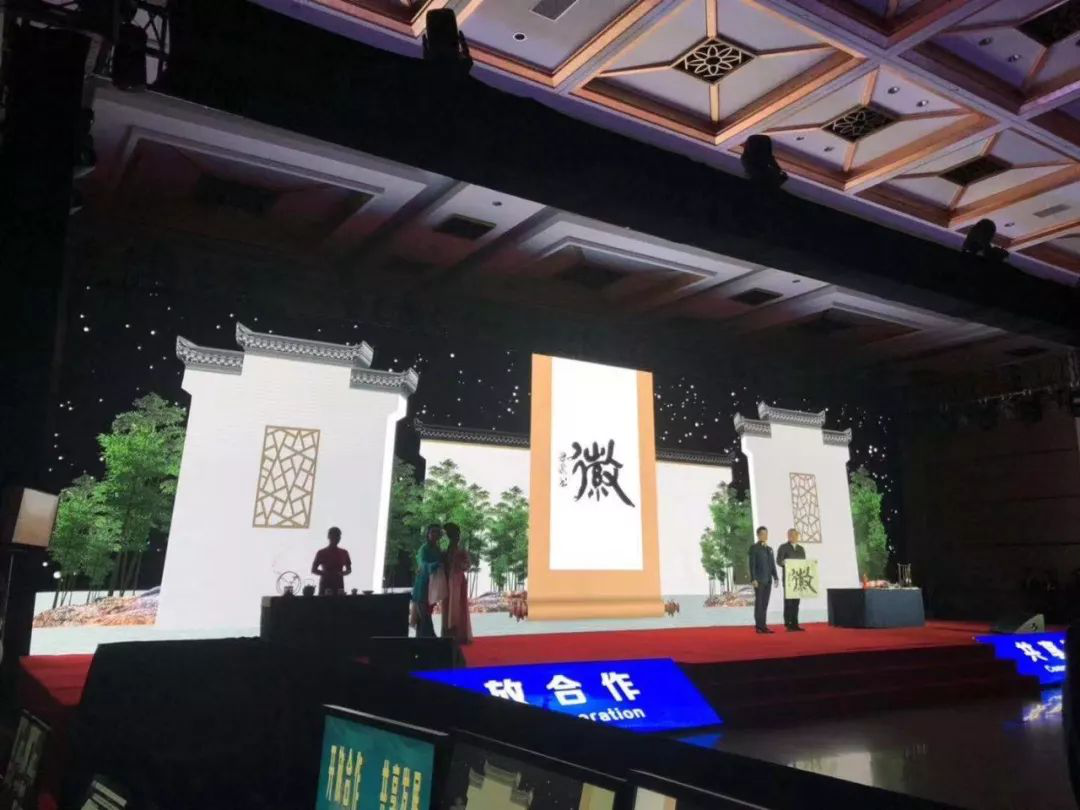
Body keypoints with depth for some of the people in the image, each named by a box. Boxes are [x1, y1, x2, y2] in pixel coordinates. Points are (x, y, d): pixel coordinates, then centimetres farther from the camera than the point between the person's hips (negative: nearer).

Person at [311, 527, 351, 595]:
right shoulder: (321, 553, 3)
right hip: (325, 585, -2)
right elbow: (313, 570, 3)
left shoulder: (344, 553, 10)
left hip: (339, 585, 3)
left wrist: (342, 573, -8)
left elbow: (349, 570, 15)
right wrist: (326, 573, -14)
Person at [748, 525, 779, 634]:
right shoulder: (754, 548, -2)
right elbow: (752, 564, -9)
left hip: (768, 580, 6)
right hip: (759, 580, -6)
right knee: (759, 603, -5)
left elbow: (772, 564, 18)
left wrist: (775, 577, 8)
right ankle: (759, 626, -4)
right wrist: (753, 579, -16)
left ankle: (763, 626, 9)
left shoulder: (769, 549, 18)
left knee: (765, 604, 6)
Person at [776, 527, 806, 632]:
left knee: (796, 601, 5)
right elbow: (779, 561, -9)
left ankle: (795, 624, 7)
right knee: (788, 601, -6)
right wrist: (785, 563, -29)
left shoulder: (801, 549, 18)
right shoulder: (783, 547, 1)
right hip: (788, 578, -5)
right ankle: (788, 624, -5)